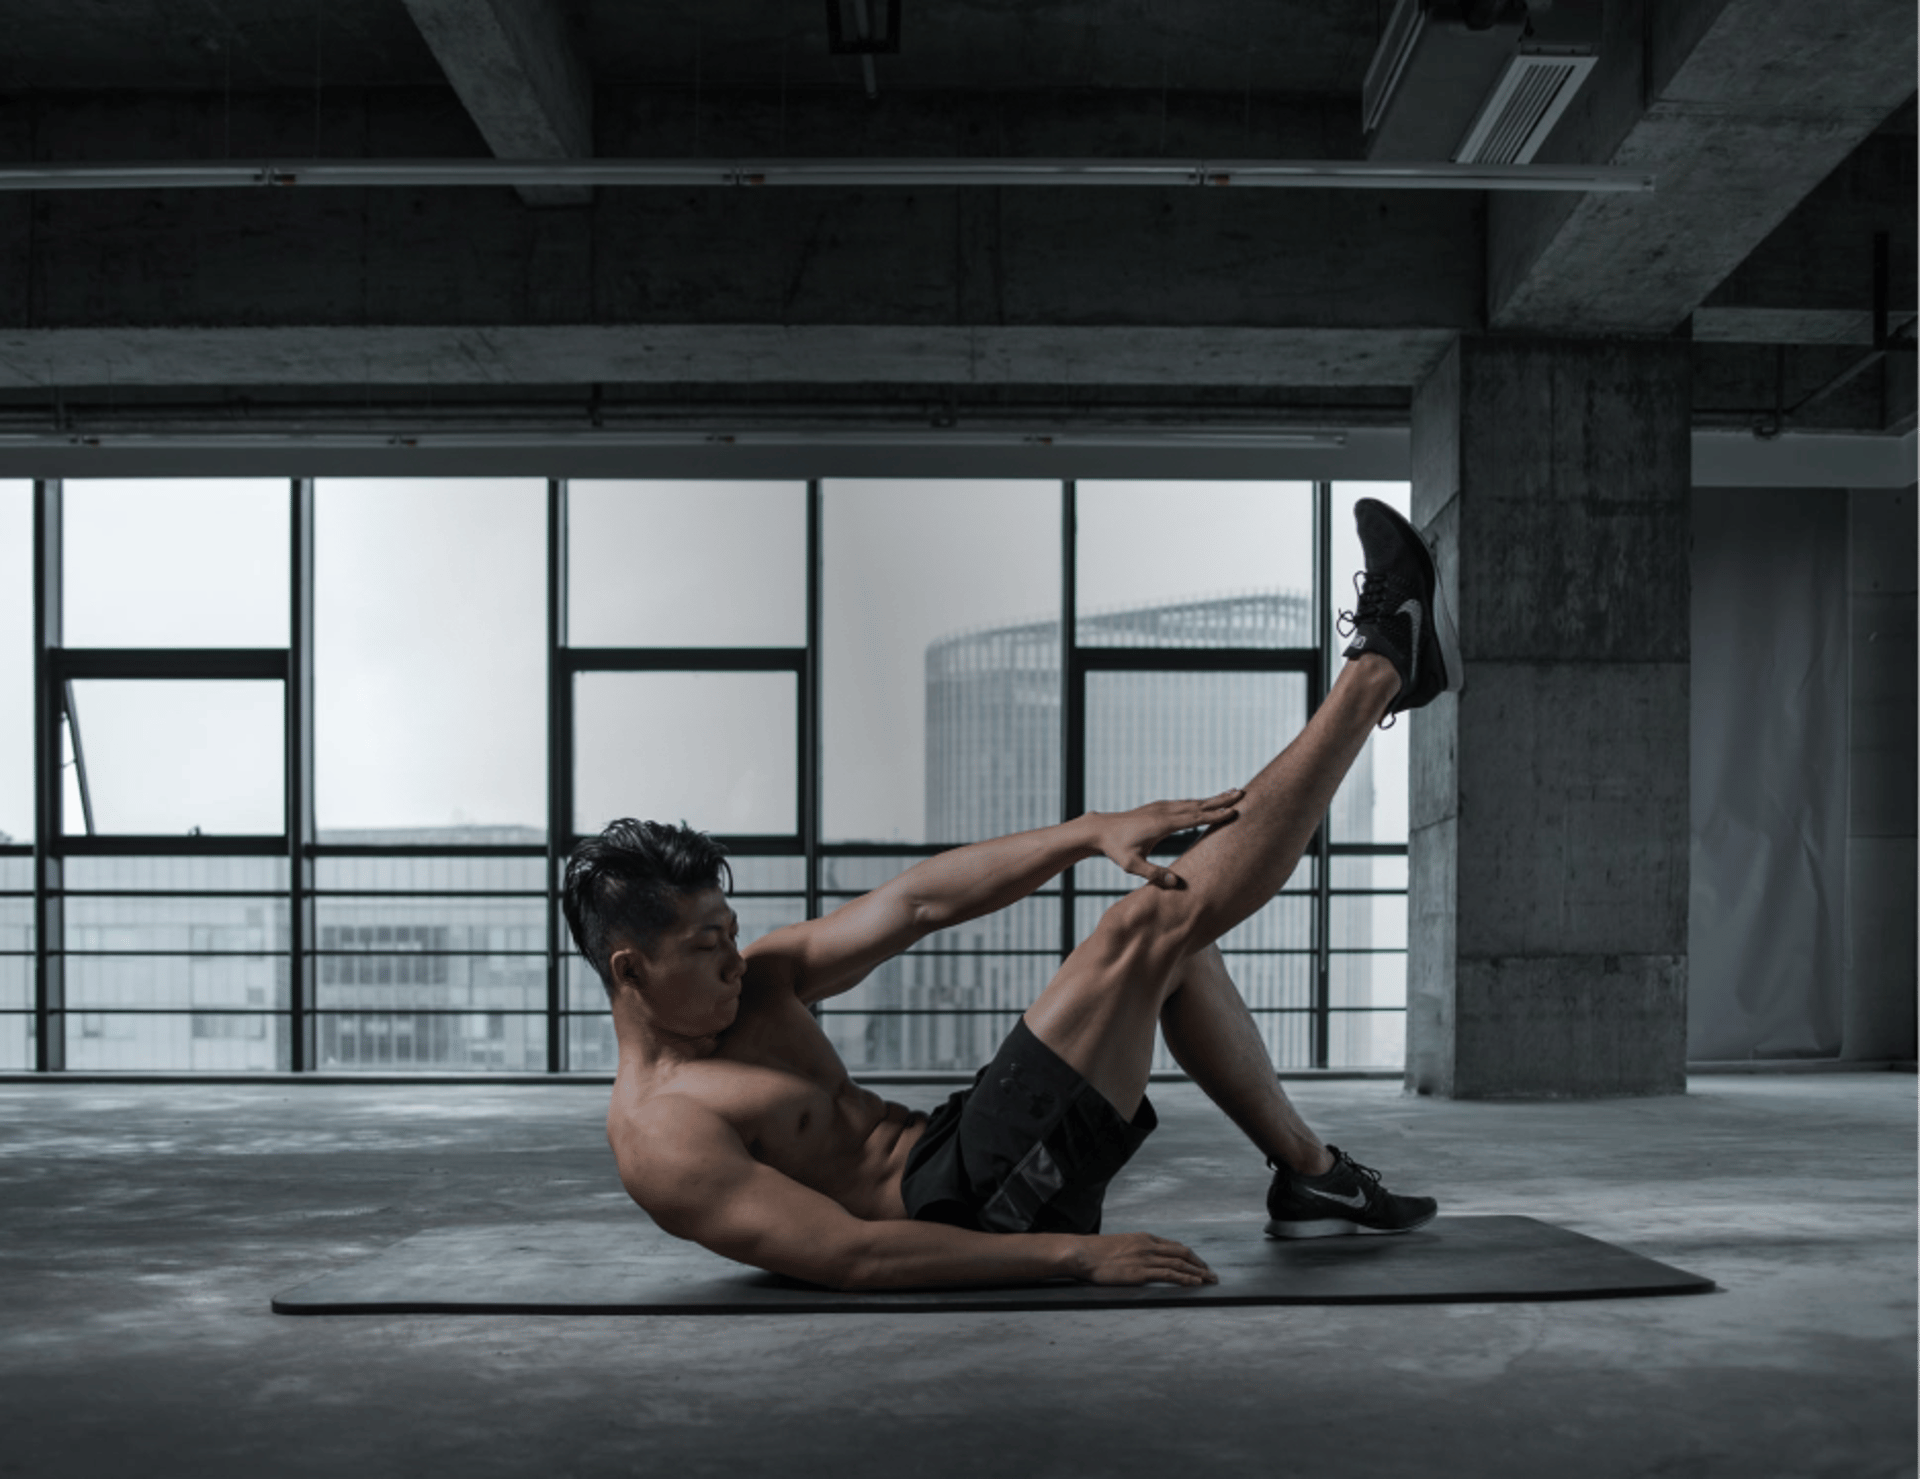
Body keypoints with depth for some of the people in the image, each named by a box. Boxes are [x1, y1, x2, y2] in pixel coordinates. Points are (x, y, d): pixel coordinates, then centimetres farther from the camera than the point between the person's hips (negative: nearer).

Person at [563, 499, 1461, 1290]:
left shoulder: (752, 989, 9)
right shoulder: (657, 1138, -16)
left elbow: (916, 904, 3)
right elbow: (847, 1255, -26)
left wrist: (1094, 830, -7)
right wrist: (1074, 1255, -29)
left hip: (960, 1160, 9)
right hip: (981, 1204, -9)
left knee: (1176, 948, 17)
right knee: (1151, 924, -15)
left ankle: (1311, 1174, 20)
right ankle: (1381, 669, -8)